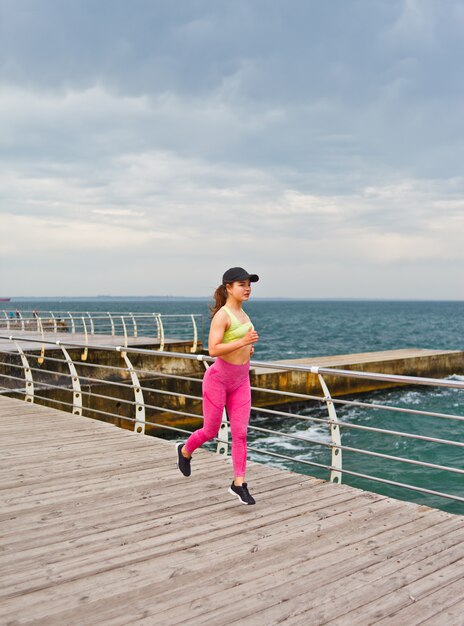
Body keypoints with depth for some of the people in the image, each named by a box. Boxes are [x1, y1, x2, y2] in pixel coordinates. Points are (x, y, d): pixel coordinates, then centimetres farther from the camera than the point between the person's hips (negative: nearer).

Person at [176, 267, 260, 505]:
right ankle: (185, 450, 38)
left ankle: (238, 484, 7)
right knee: (211, 431, 7)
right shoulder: (221, 315, -16)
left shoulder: (241, 313, 9)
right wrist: (243, 342, -30)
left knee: (240, 432, 0)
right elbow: (213, 350, -26)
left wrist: (248, 348, 9)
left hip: (241, 380, 7)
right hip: (218, 378, -6)